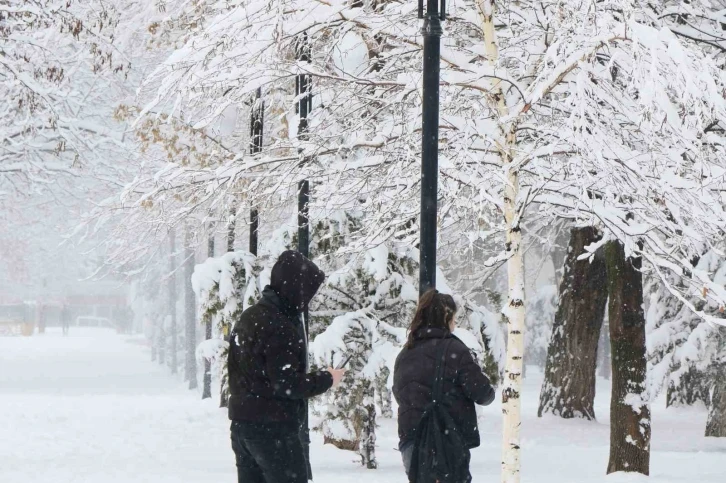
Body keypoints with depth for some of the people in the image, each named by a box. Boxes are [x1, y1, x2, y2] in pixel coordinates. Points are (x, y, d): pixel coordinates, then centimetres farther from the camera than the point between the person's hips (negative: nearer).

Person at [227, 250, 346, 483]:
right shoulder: (280, 327, -18)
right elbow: (287, 384, -21)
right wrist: (327, 379, -7)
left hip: (242, 423, 9)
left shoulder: (249, 317, 12)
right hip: (273, 428, -9)